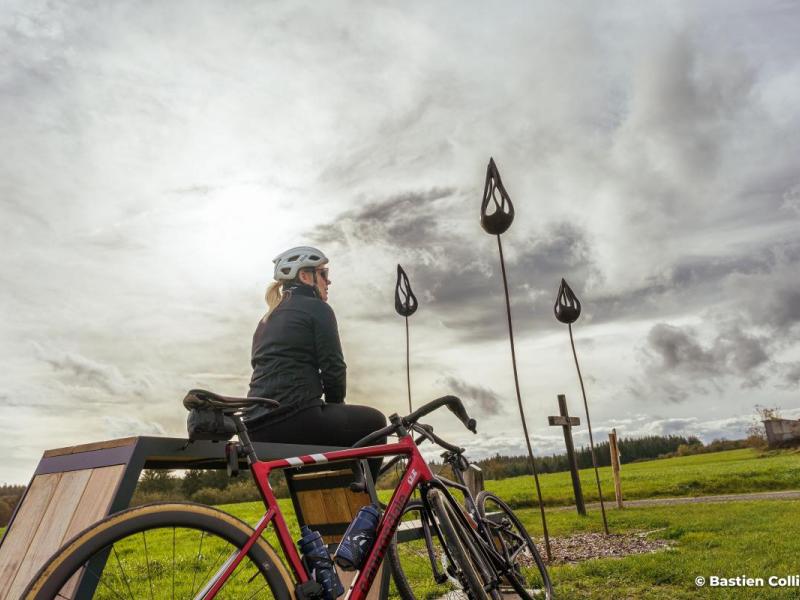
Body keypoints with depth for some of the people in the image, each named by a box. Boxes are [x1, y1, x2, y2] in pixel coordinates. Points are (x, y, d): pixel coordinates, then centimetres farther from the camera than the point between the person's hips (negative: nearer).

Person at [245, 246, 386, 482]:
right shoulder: (316, 308, -2)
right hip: (293, 420, -8)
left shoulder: (267, 319, 23)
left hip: (258, 429, 9)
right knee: (374, 422, 10)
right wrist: (337, 403, 12)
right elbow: (333, 369, -8)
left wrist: (332, 407, 23)